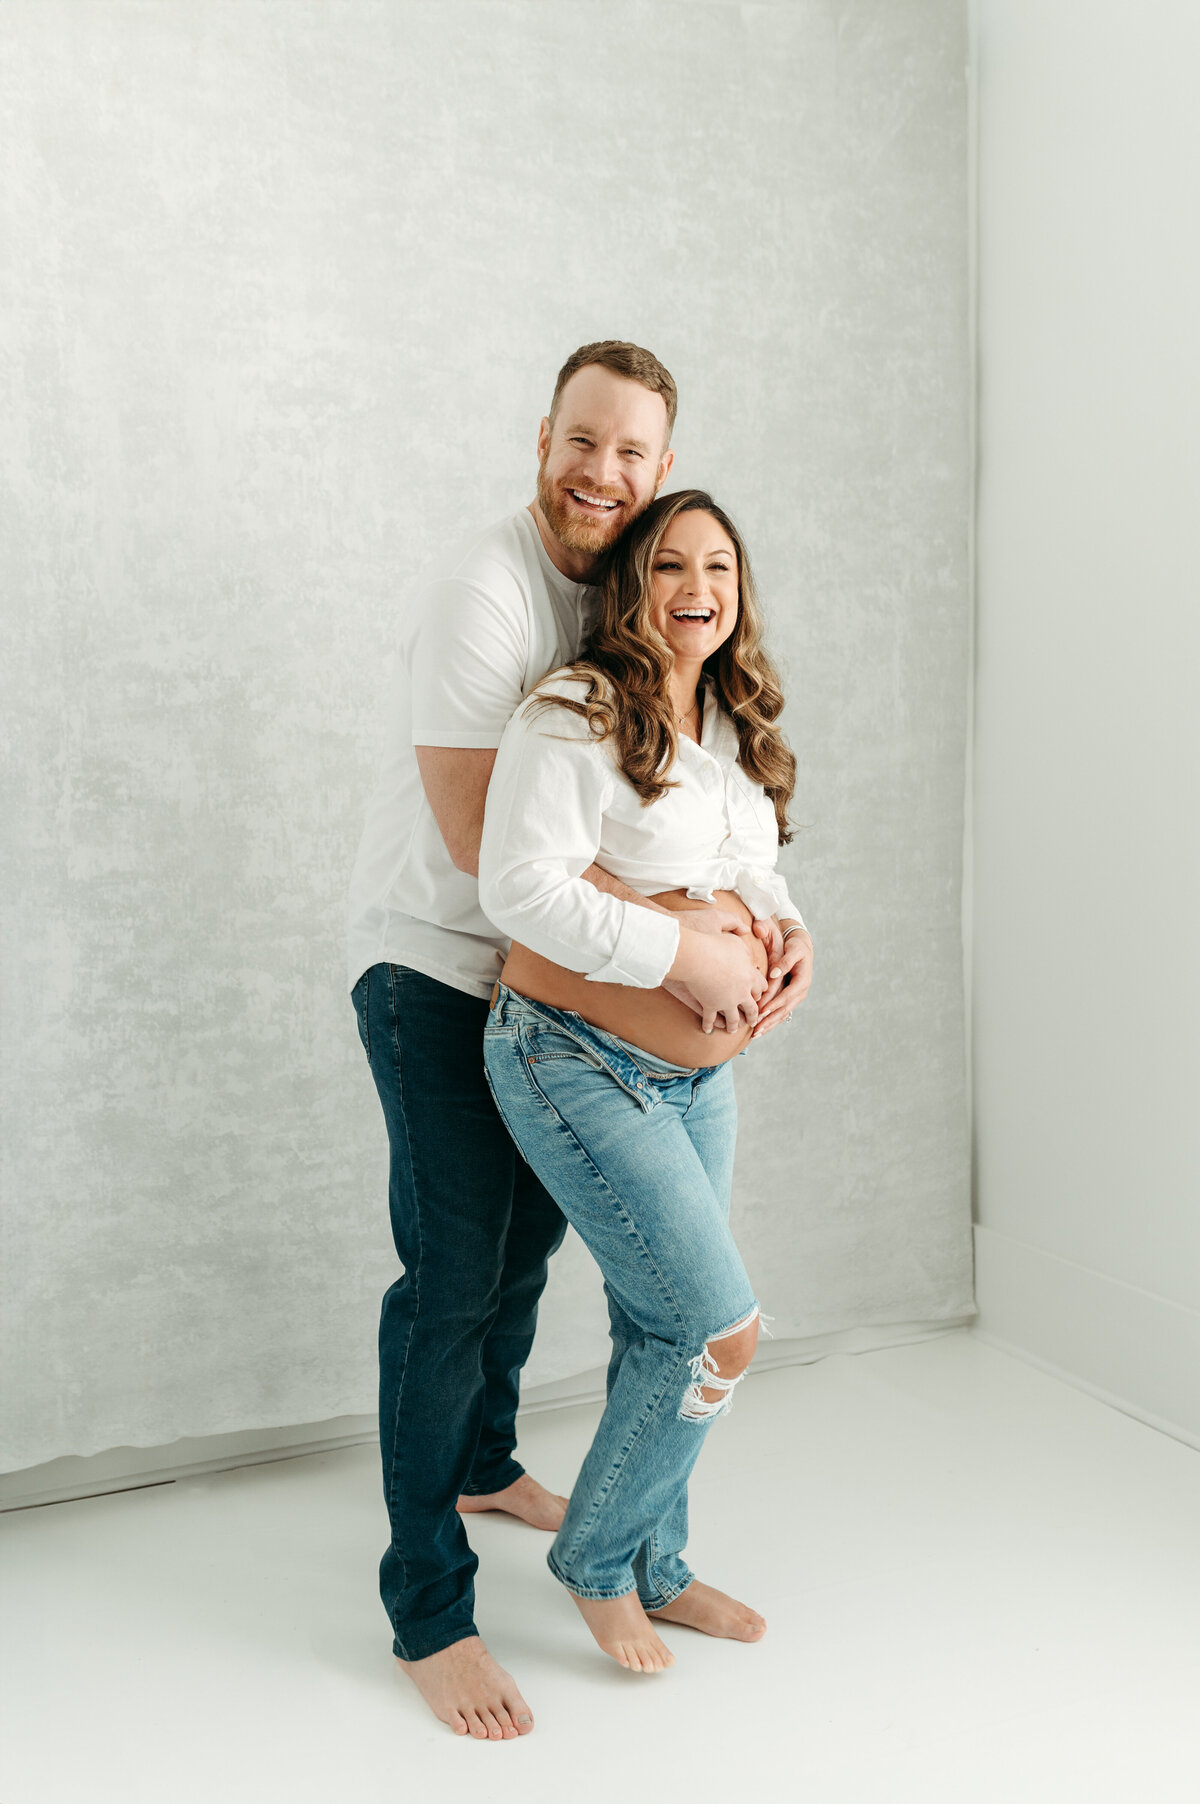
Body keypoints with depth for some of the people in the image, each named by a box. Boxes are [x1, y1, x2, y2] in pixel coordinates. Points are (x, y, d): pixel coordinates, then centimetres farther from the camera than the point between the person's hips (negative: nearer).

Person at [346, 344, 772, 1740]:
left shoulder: (623, 593, 4)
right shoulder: (484, 594, -22)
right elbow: (477, 835, -27)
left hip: (536, 970, 8)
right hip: (430, 965, -8)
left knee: (527, 1231, 19)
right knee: (454, 1270, -7)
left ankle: (483, 1463, 43)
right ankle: (427, 1612, 7)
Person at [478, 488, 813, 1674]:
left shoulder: (734, 728, 10)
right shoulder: (574, 715, -16)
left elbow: (753, 875, 19)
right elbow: (520, 888, -25)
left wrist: (788, 936, -4)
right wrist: (687, 947, -23)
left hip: (697, 1074, 8)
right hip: (578, 1065, -8)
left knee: (662, 1333, 17)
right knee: (720, 1331, -8)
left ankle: (652, 1569, 38)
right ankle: (595, 1560, 18)